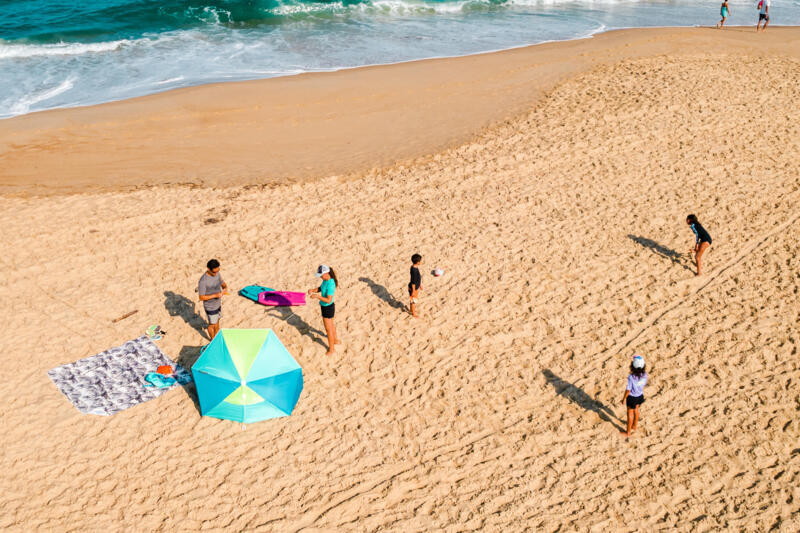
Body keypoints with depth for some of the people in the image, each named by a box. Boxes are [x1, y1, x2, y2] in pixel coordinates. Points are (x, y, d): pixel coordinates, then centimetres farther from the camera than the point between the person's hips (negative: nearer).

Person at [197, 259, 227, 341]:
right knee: (212, 324, 15)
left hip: (218, 303, 6)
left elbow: (223, 284, 6)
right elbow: (201, 297, -25)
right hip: (210, 307, -6)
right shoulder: (203, 281, -31)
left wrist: (225, 288, -18)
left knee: (217, 320, 26)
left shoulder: (217, 274, -9)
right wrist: (215, 295, -33)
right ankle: (213, 340, 40)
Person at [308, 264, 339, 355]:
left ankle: (332, 349, 25)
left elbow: (328, 300, -33)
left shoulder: (330, 284, -33)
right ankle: (335, 340, 53)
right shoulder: (326, 280, -6)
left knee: (328, 329, 8)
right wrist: (313, 290, -8)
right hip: (325, 306, 9)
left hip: (328, 308, -9)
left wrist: (317, 296, -36)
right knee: (331, 324, 30)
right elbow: (321, 288, 10)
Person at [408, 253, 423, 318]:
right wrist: (413, 291, -19)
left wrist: (420, 284, 21)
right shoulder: (414, 270, -35)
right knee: (413, 300, 12)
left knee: (413, 300, 29)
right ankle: (413, 313, 31)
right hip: (414, 288, -9)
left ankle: (412, 308, 50)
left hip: (416, 286, 9)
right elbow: (413, 282, -27)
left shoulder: (415, 267, -5)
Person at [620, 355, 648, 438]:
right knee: (636, 410, 29)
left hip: (632, 397, -5)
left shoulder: (631, 377, -35)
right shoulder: (644, 375, -18)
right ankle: (634, 426, 52)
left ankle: (628, 432, 30)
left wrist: (624, 398, -9)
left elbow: (628, 390, -24)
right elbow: (644, 384, -1)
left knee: (630, 413, 14)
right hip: (640, 395, 5)